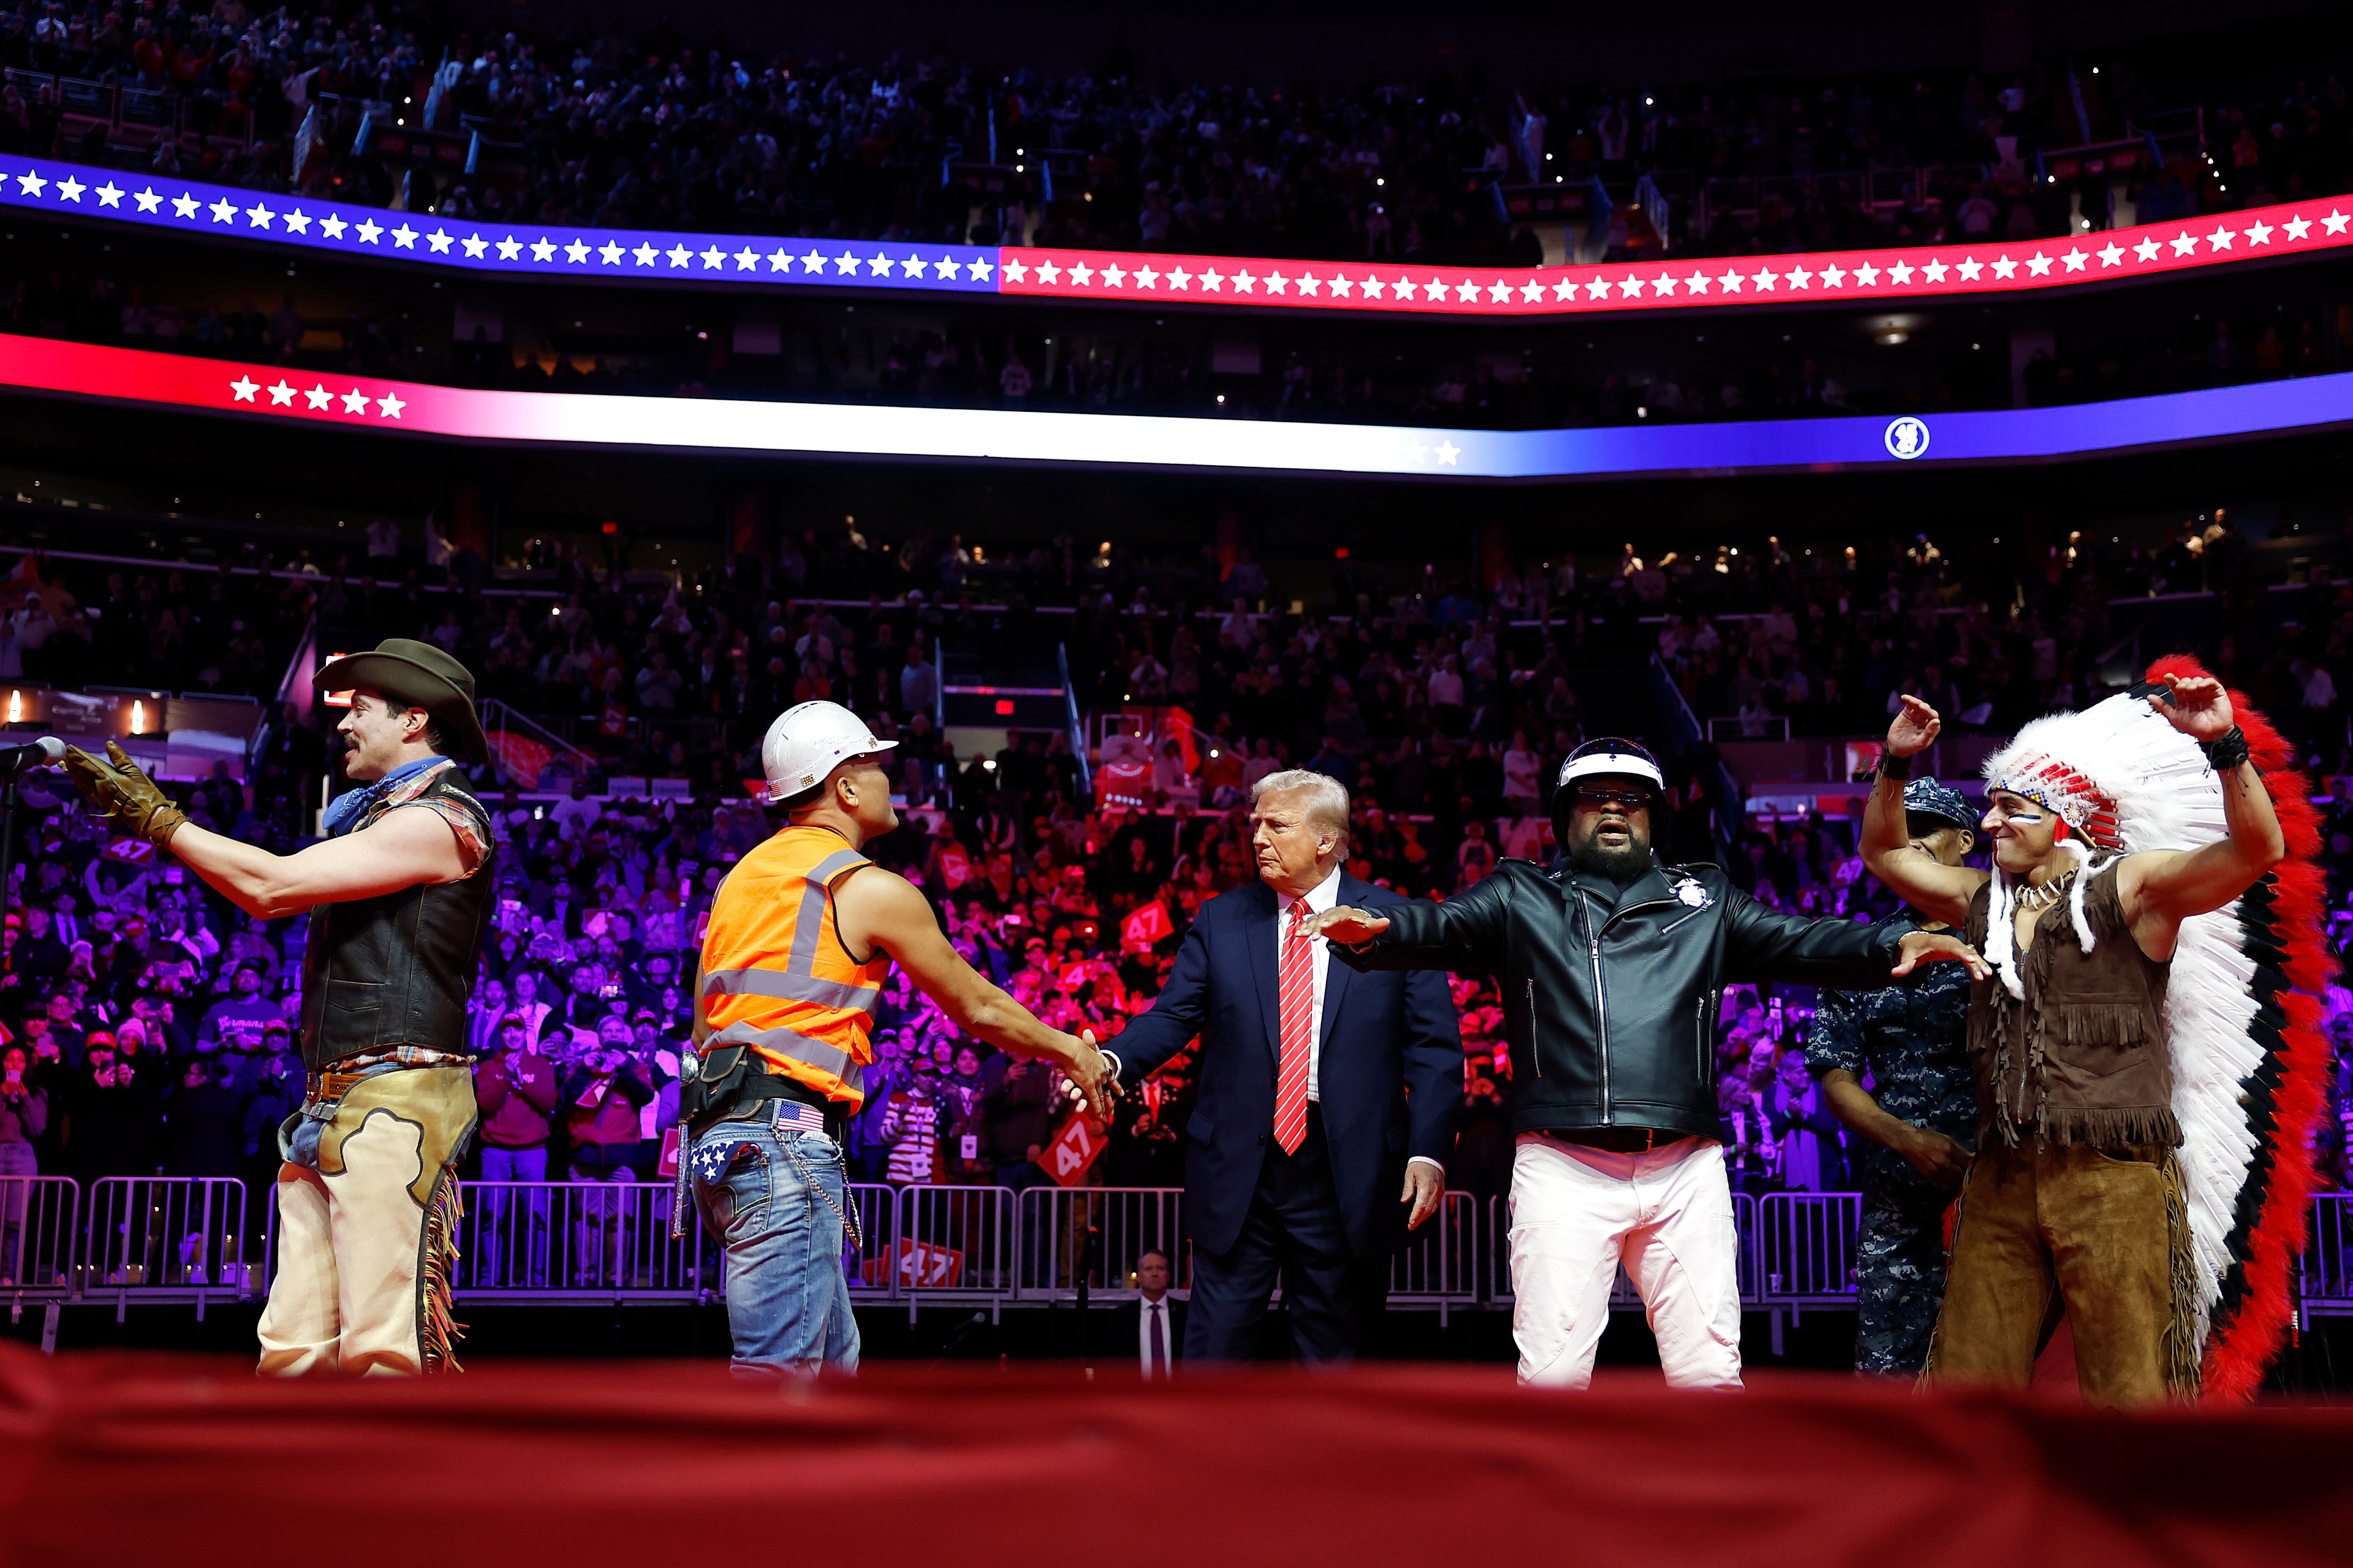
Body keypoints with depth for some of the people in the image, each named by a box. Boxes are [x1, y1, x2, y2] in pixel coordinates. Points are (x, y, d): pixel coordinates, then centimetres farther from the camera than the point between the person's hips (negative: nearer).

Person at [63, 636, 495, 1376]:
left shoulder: (438, 820, -7)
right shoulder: (376, 816, 26)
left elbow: (273, 883, -10)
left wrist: (158, 818, -1)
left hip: (394, 1106, -10)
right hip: (328, 1116, 10)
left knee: (382, 1348, -15)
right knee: (294, 1346, 5)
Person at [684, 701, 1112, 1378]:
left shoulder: (745, 874, 18)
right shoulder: (872, 889, -5)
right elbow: (977, 1009, 4)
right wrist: (1071, 1049, 19)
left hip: (715, 1135, 9)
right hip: (786, 1142, -9)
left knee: (832, 1359, 16)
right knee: (777, 1372, -10)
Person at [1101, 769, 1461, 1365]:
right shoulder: (1221, 920, 7)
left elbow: (1435, 1048, -2)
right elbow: (1173, 1015, 1)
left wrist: (1428, 1153, -13)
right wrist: (1114, 1063, -20)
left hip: (1346, 1178, -1)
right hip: (1237, 1171, 1)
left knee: (1332, 1350, 10)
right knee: (1217, 1342, 3)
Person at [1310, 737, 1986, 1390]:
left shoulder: (1703, 901, 20)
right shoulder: (1520, 896, 14)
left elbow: (1798, 941, 10)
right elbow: (1443, 927, -2)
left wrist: (1895, 946, -8)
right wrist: (1372, 930, -24)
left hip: (1685, 1170, 2)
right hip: (1563, 1166, -2)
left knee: (1710, 1372, 1)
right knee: (1553, 1372, -7)